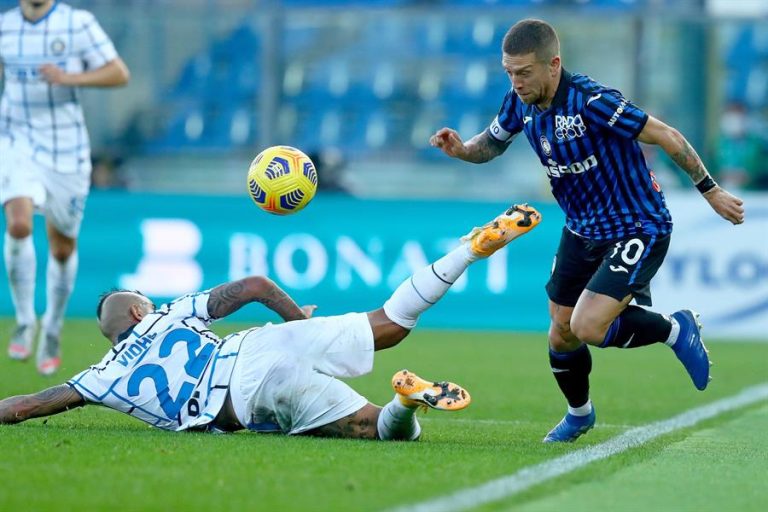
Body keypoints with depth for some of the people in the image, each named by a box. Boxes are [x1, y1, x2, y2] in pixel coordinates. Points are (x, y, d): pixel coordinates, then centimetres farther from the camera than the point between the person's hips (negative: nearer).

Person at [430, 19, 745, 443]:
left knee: (587, 328, -21)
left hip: (637, 230, -7)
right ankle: (579, 414, 40)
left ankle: (675, 329, 6)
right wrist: (461, 149, -10)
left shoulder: (591, 101, -29)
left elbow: (667, 138, -20)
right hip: (581, 231, 7)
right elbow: (492, 143, 13)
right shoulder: (520, 101, -7)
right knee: (561, 335, 11)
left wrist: (711, 191, -11)